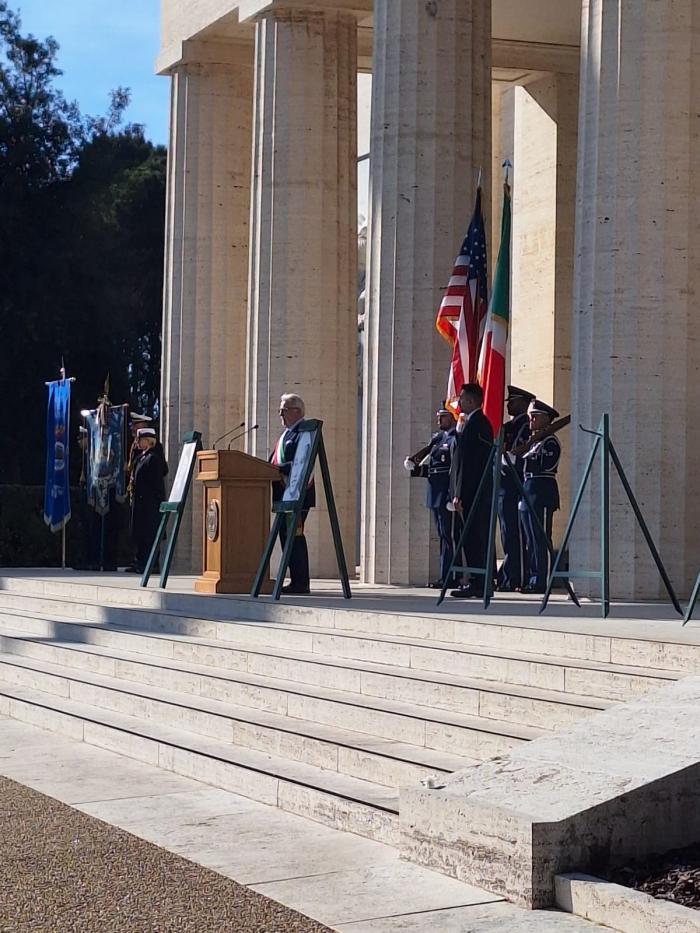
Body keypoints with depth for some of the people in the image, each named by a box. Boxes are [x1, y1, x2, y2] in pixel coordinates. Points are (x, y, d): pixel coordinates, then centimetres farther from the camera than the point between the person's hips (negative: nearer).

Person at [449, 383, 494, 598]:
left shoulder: (473, 424, -14)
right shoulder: (483, 422, 17)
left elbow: (467, 463, -19)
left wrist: (459, 494, -19)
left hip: (473, 491, -10)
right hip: (481, 492, 10)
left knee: (473, 538, -8)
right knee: (478, 537, 12)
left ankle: (475, 584, -8)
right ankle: (479, 582, 15)